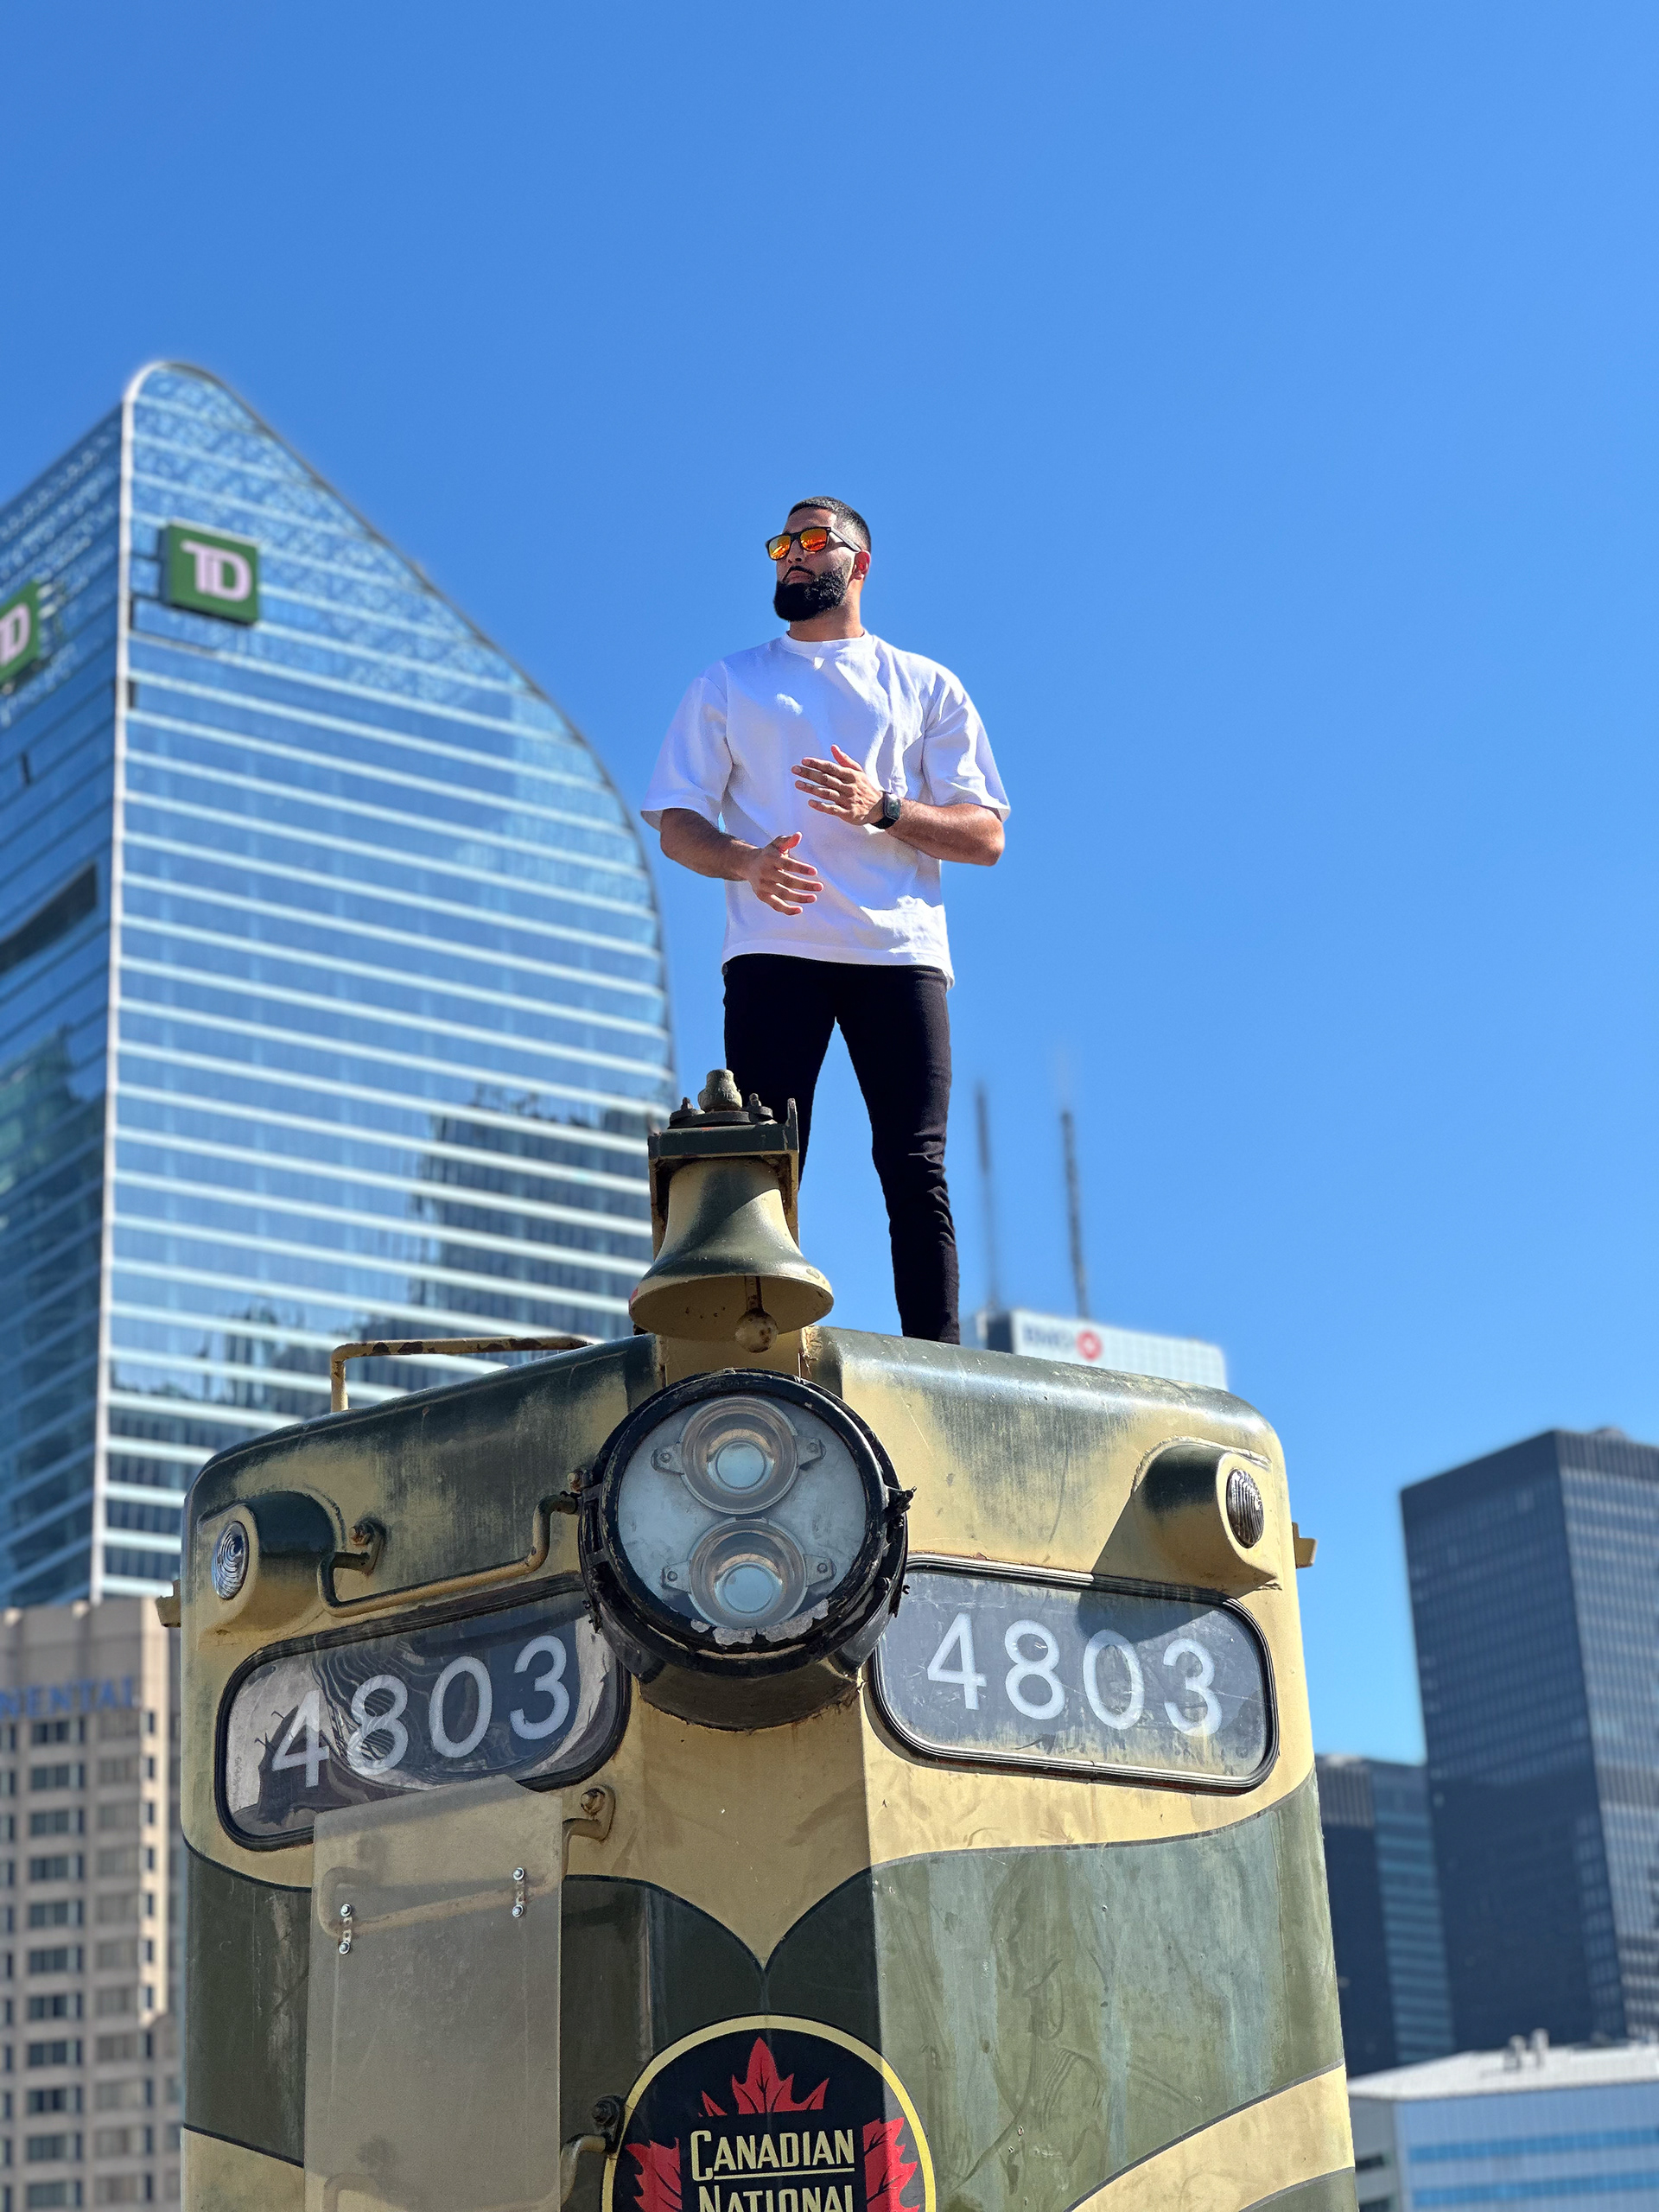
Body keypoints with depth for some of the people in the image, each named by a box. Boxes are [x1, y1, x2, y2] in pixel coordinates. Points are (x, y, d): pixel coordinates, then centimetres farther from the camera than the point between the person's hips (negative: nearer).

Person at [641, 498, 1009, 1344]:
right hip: (774, 949, 0)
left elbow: (985, 836, 10)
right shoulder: (728, 684, 22)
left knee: (916, 1169, -9)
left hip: (900, 952, 0)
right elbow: (676, 823, 13)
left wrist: (883, 808, -9)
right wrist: (746, 860, -10)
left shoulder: (926, 687, 19)